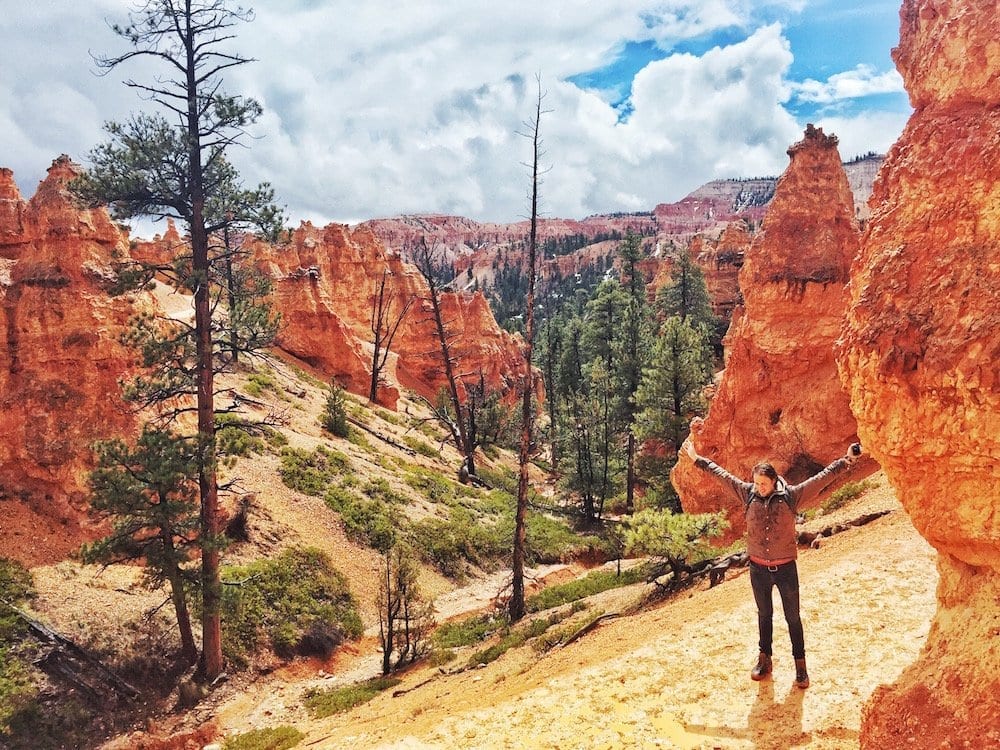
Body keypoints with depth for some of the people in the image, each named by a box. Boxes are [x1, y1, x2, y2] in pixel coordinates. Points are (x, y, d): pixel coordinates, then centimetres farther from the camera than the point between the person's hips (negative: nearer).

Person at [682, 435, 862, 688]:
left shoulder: (790, 495, -12)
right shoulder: (748, 494, -6)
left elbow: (823, 477, -11)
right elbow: (721, 474, 0)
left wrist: (847, 460, -15)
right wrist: (697, 458, 5)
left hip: (786, 568, -2)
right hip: (758, 569, 2)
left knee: (793, 618, 11)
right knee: (764, 615, 18)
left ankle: (800, 665, 25)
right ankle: (764, 660, 32)